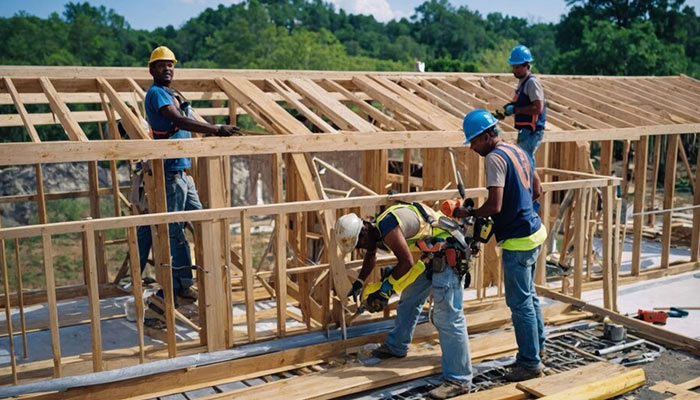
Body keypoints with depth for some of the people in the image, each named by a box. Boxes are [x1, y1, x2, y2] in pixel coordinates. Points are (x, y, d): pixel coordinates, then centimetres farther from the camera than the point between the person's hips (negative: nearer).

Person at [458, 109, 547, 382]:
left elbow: (495, 206, -24)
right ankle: (537, 347, 34)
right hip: (534, 231, 10)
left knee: (519, 302, 1)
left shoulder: (495, 158, -18)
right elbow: (537, 190, 18)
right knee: (528, 295, 21)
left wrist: (468, 213, -9)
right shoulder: (517, 151, 11)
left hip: (518, 240, -10)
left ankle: (530, 362, 11)